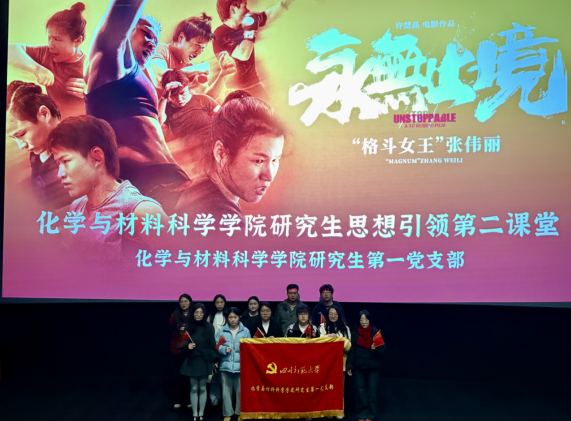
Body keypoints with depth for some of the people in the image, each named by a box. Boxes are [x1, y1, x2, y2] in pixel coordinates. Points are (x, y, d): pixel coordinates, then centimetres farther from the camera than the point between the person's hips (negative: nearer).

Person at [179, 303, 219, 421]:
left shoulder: (209, 327, -1)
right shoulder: (188, 327, -2)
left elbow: (213, 345, 3)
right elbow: (182, 344, 3)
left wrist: (215, 360, 0)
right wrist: (187, 346, -18)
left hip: (205, 361, 0)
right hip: (192, 361, 0)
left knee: (202, 388, 6)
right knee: (194, 388, 2)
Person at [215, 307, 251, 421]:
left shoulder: (245, 331, 6)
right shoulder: (222, 330, 5)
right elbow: (216, 346, 0)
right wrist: (225, 350, -16)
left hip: (241, 365, 0)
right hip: (226, 365, 0)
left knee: (240, 390, 4)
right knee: (226, 390, 5)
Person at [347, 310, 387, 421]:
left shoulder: (376, 332, -5)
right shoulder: (355, 333, 3)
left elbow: (384, 349, -7)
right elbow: (352, 351, 5)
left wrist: (376, 349, -27)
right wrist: (349, 366, 0)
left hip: (373, 367, -2)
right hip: (359, 367, 2)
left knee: (372, 392, 2)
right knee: (361, 391, 8)